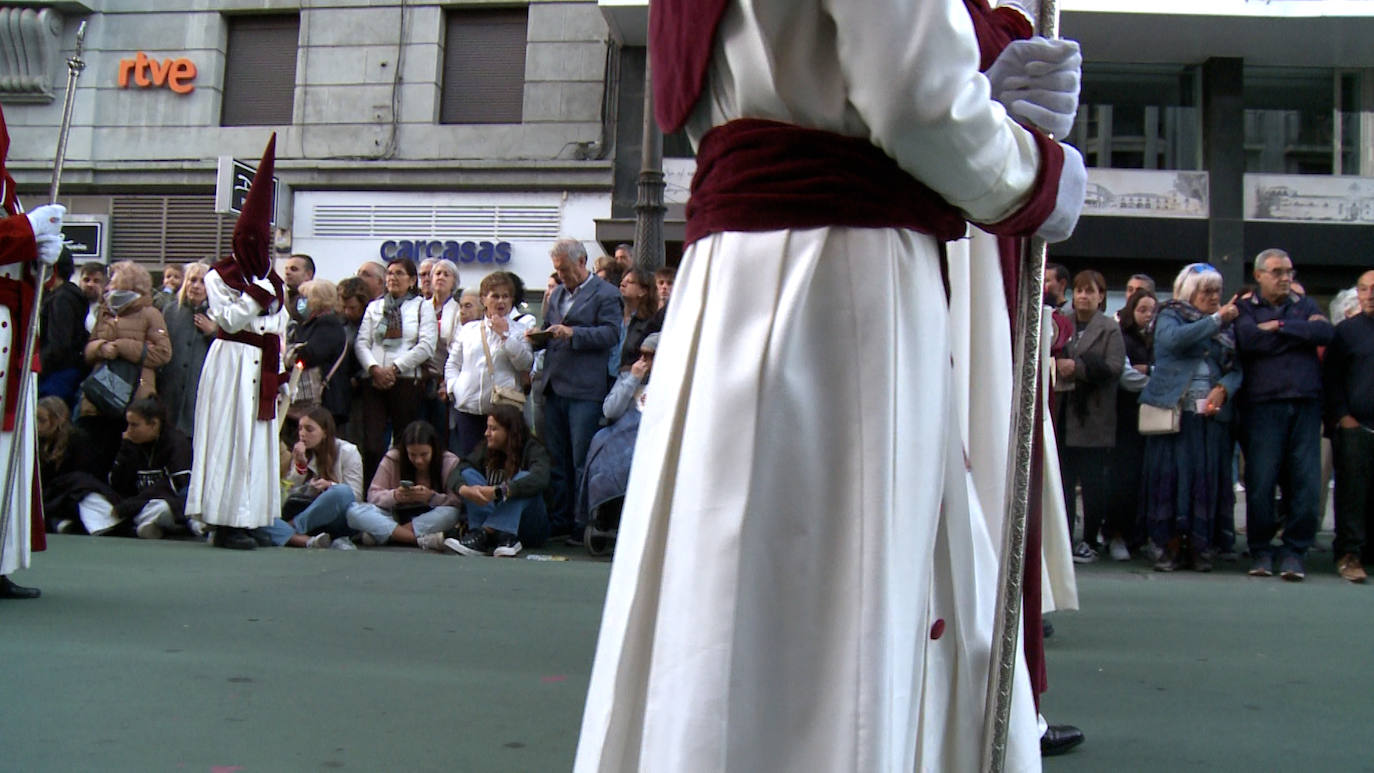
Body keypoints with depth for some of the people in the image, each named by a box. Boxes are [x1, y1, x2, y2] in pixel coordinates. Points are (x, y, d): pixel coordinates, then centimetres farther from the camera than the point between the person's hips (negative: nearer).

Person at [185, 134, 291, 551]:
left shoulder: (272, 279, 17)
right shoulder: (220, 276, 0)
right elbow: (229, 320, -12)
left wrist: (279, 370, 13)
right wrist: (256, 294, -13)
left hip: (262, 368, 6)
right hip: (232, 364, -6)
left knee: (259, 439, 4)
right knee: (230, 436, -7)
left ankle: (245, 519, 7)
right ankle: (226, 521, -6)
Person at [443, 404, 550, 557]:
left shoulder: (532, 449, -7)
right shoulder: (485, 449, 6)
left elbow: (540, 479, -29)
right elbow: (455, 474, -7)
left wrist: (497, 492, -39)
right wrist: (465, 490, -31)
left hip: (531, 529, -4)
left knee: (523, 477, -26)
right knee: (468, 474, -12)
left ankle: (484, 534, -39)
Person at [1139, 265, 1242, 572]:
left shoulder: (1224, 326, 18)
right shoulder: (1169, 316, 8)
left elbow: (1236, 368, 9)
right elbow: (1175, 339, -16)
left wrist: (1223, 389, -11)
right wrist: (1215, 319, -9)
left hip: (1212, 414, 3)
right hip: (1173, 410, -3)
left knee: (1207, 478, -1)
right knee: (1170, 475, -5)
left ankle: (1200, 546, 5)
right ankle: (1171, 545, 0)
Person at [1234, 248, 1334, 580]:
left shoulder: (1305, 305, 18)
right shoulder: (1245, 309, 9)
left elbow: (1327, 332, -3)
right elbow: (1249, 339, -13)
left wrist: (1280, 327, -7)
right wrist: (1302, 332, -4)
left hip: (1306, 405, 3)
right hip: (1263, 405, -2)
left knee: (1305, 481, -2)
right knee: (1261, 482, -3)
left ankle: (1294, 552, 6)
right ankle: (1260, 551, 9)